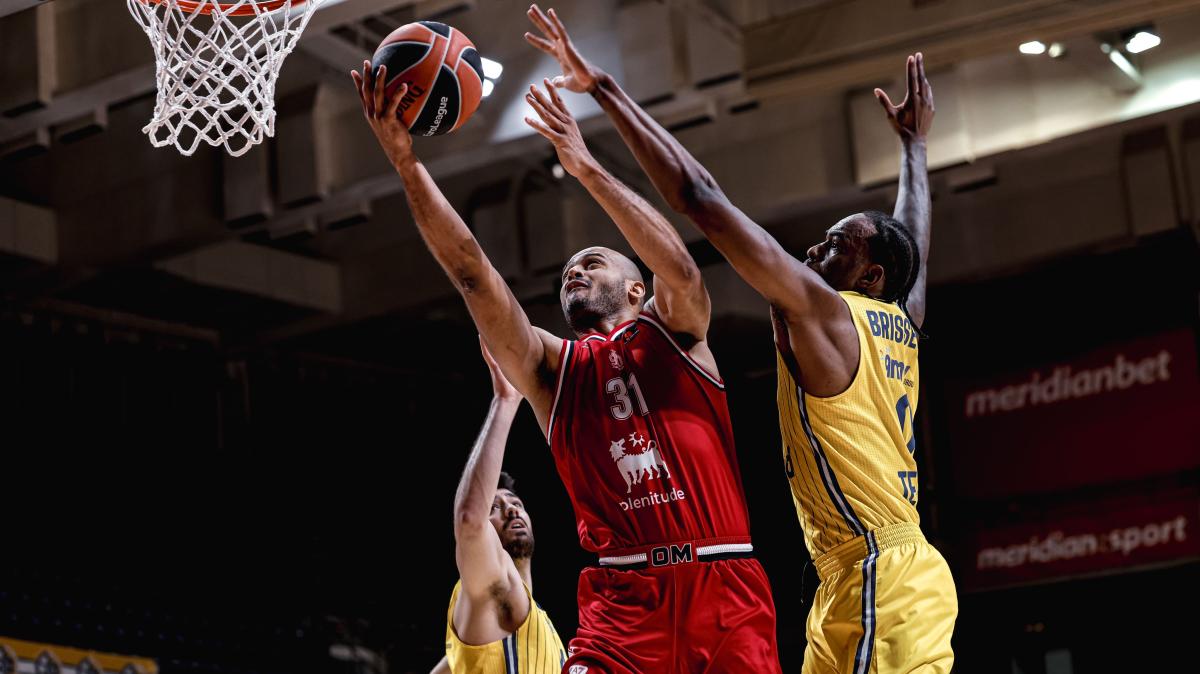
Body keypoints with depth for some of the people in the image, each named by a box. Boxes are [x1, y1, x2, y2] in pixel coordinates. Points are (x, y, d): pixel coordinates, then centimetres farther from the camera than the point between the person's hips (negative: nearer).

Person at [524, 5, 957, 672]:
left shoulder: (819, 308, -7)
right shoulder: (901, 324, 15)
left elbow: (703, 200, -10)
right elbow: (915, 246, 38)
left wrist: (605, 89, -8)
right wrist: (914, 144, 53)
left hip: (875, 576, -9)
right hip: (911, 571, 9)